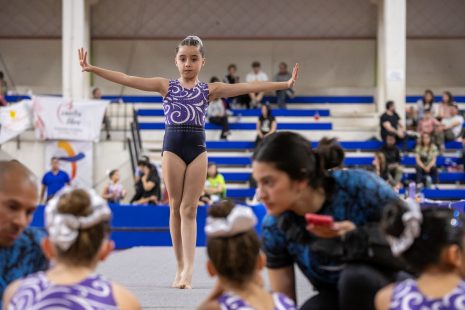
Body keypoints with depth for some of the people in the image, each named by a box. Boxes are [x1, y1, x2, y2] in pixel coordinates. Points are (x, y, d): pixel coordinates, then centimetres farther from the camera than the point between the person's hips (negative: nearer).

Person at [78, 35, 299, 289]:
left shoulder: (210, 89, 10)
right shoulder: (166, 86, 8)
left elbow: (248, 87, 3)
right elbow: (127, 80, 2)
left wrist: (284, 84, -4)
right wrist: (92, 69, -6)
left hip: (198, 148, 0)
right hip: (172, 147, 0)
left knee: (189, 208, -4)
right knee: (176, 207, 3)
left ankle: (188, 270, -9)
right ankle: (180, 268, 10)